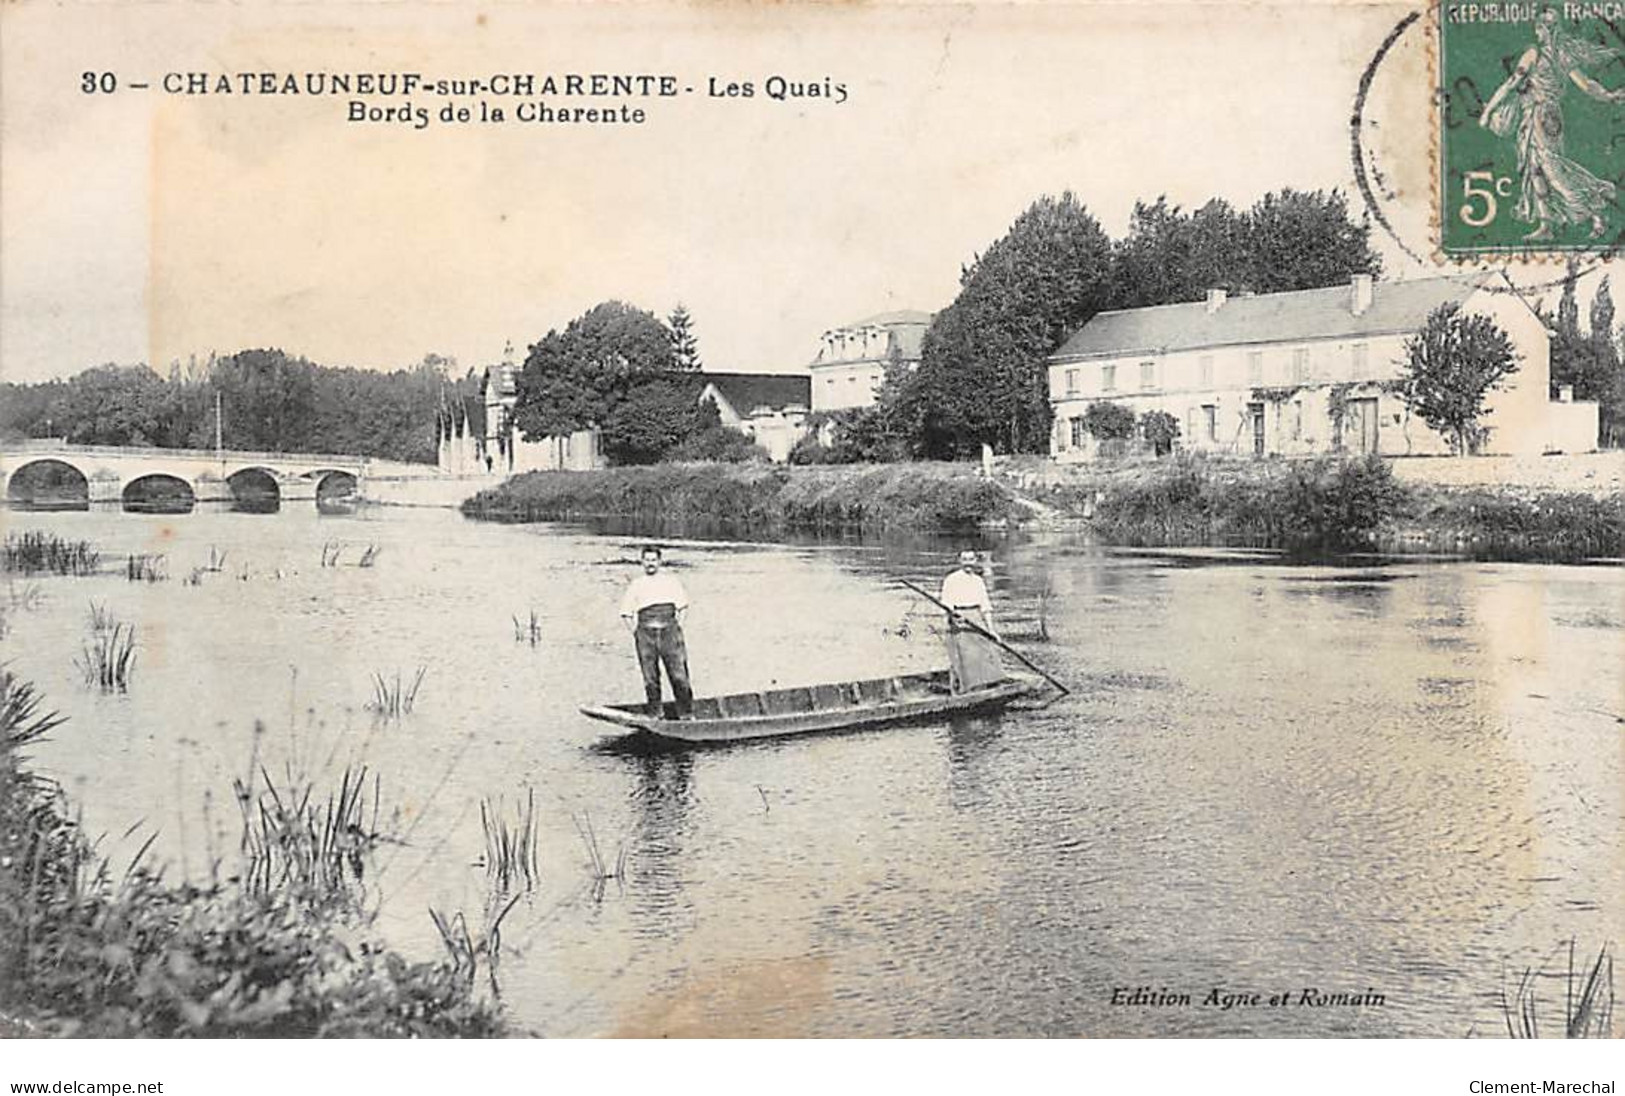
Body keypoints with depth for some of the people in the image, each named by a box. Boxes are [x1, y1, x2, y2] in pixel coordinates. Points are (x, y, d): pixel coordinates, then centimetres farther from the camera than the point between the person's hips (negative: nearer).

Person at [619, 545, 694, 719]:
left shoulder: (670, 580, 16)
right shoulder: (636, 585, 16)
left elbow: (682, 606, 13)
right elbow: (626, 613, 15)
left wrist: (678, 625, 2)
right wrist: (635, 632, 4)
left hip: (669, 628, -1)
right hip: (645, 629, 1)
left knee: (679, 674, -6)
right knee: (650, 677, 0)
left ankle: (686, 714, 0)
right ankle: (655, 714, 7)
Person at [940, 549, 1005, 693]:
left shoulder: (978, 580, 14)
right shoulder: (952, 579, -1)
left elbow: (985, 606, 12)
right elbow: (946, 602, -5)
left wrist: (990, 628, 6)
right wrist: (953, 612, -26)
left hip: (977, 620, 5)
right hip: (959, 622, -5)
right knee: (963, 658, -8)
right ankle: (961, 690, -3)